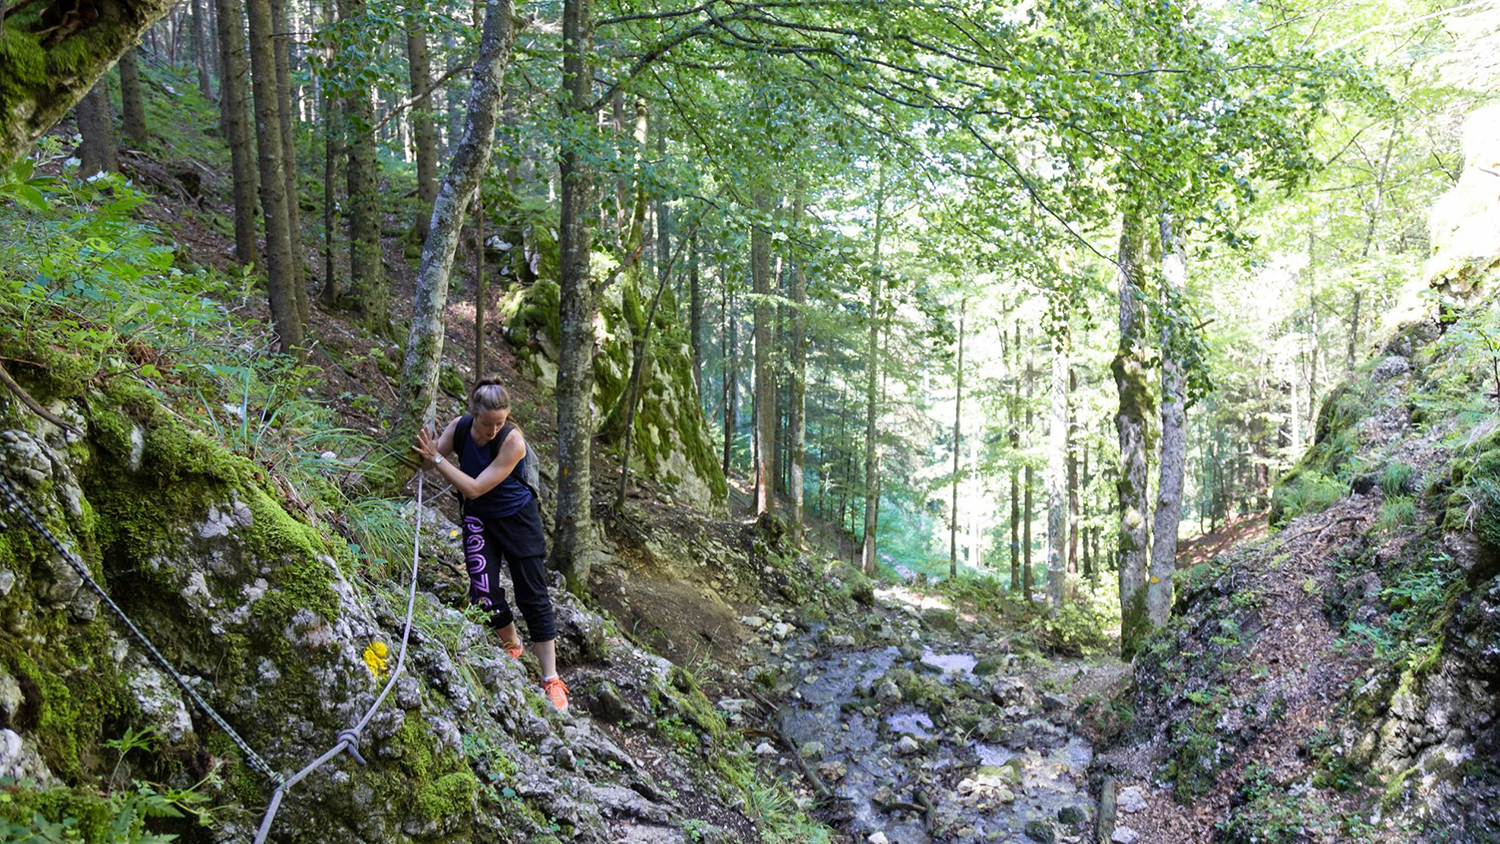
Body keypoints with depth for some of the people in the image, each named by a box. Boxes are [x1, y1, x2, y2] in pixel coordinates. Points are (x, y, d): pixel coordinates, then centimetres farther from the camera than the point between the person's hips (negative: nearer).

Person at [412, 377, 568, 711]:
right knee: (483, 590, -7)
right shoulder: (459, 428, -15)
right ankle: (511, 644, 25)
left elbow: (475, 488, -30)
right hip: (479, 518, 4)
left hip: (517, 518, -4)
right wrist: (425, 453, -29)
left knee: (533, 597, -2)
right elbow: (426, 464, -7)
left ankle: (551, 680, 5)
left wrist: (436, 458, -31)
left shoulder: (513, 441, -29)